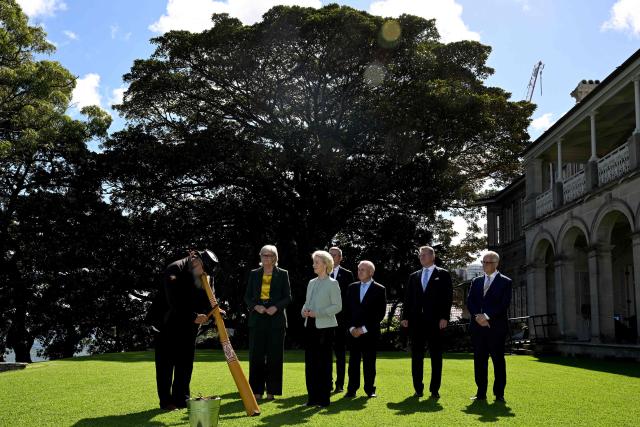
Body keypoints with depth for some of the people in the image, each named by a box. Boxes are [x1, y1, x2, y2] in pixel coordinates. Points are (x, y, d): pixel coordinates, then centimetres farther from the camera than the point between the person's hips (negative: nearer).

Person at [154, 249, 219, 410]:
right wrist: (193, 317, -24)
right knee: (166, 364, 2)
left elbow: (205, 300, 5)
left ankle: (182, 398, 17)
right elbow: (174, 301, -25)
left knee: (185, 364, 8)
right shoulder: (175, 269, -17)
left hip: (188, 327, 6)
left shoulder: (203, 277, 5)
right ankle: (166, 401, 10)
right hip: (168, 326, -6)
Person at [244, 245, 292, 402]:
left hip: (276, 319, -2)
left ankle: (271, 390, 8)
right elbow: (247, 296, 9)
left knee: (274, 356, 1)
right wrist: (255, 306, -10)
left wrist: (276, 307, -13)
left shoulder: (282, 274, 5)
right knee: (256, 355, 2)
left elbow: (288, 297, 2)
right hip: (257, 319, 2)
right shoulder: (254, 274, 10)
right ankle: (257, 390, 8)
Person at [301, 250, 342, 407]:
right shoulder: (312, 283, 15)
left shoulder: (332, 284, -5)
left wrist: (318, 313, -17)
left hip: (324, 327, -6)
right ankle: (312, 397, 16)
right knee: (310, 362, 8)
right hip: (310, 325, 7)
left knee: (324, 362, -1)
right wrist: (304, 310, -1)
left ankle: (324, 398, 7)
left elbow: (337, 306, -9)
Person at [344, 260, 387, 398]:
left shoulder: (379, 289, -1)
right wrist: (351, 327, -3)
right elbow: (347, 309, 11)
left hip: (370, 332, -3)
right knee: (353, 361, 3)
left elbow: (381, 313, -5)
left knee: (369, 361, 2)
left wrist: (364, 329, -8)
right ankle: (352, 389, 7)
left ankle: (370, 389, 11)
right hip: (353, 331, 3)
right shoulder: (352, 287, 11)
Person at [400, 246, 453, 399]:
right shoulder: (414, 276, 16)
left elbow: (448, 297, -2)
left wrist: (444, 317, -11)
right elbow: (408, 298, 12)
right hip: (416, 321, 3)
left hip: (435, 321, -3)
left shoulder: (443, 274, 5)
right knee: (416, 356, 4)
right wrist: (405, 317, 1)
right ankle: (418, 389, 11)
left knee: (436, 356, 1)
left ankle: (434, 389, 8)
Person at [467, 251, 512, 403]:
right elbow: (470, 302, 8)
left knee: (498, 360, 0)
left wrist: (487, 316, -15)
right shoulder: (476, 282, 16)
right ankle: (481, 393, 11)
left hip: (496, 327, -4)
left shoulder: (505, 282, 3)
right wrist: (477, 316, -10)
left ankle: (499, 393, 6)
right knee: (479, 360, 5)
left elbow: (504, 304, -8)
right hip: (478, 327, 4)